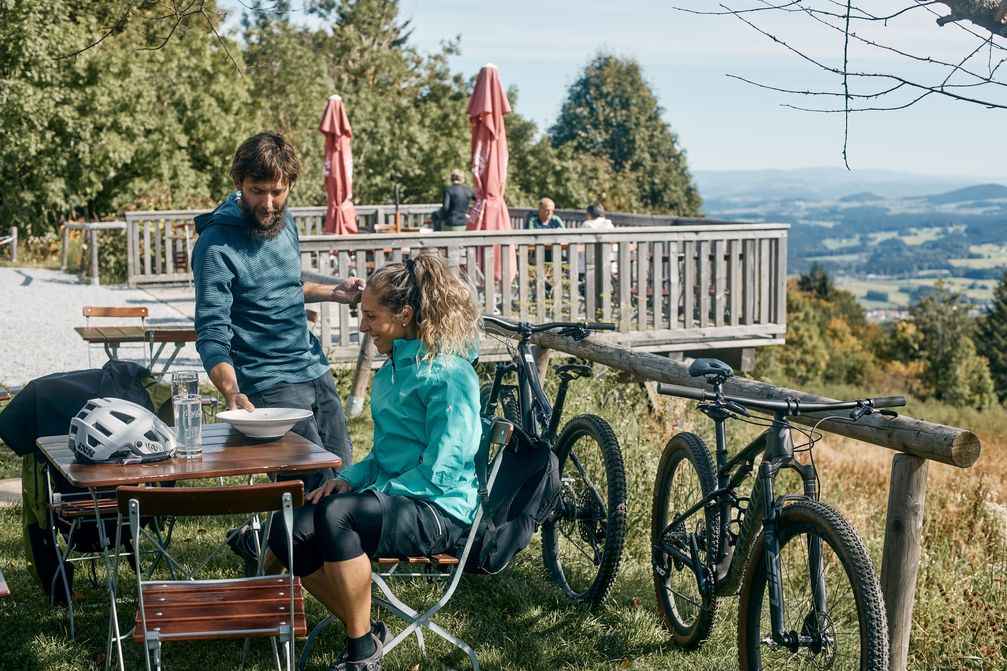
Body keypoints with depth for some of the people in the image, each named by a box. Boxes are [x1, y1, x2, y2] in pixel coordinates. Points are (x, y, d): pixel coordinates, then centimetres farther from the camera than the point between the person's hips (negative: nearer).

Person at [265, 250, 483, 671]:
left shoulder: (448, 375, -14)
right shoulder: (393, 369, 14)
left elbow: (440, 471, -18)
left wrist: (367, 492, -15)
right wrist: (352, 477, 5)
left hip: (439, 511, -9)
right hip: (392, 499, 9)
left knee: (337, 513, -34)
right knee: (289, 535, -13)